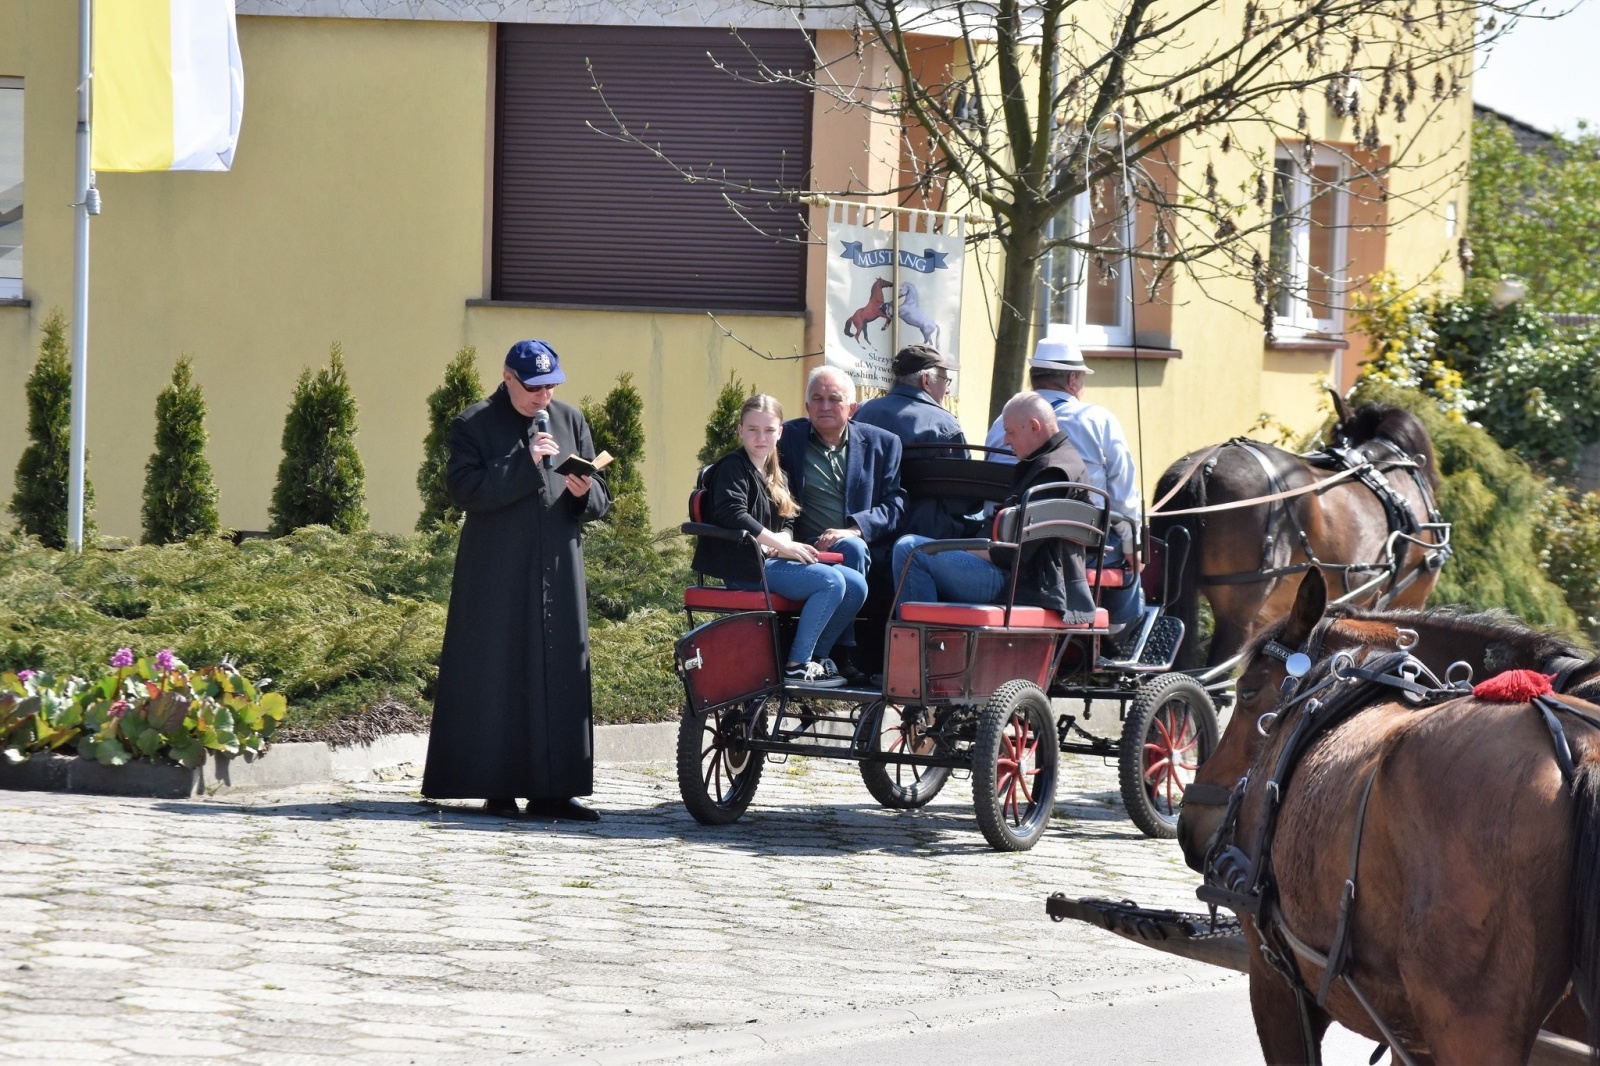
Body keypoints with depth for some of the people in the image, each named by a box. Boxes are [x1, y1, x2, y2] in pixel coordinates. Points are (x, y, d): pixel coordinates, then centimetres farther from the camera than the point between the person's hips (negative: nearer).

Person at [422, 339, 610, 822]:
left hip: (558, 571, 4)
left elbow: (599, 502, 14)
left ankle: (550, 790, 3)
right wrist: (524, 464, -20)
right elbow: (464, 488, -14)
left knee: (559, 675, 0)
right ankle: (498, 788, 0)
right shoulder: (475, 424, 1)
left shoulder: (570, 421, 13)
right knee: (499, 678, -4)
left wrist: (584, 493, -9)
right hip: (497, 577, -4)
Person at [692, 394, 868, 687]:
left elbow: (787, 523, 17)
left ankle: (817, 655, 3)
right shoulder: (733, 468, -5)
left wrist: (780, 540, -9)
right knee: (831, 582, -24)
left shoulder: (776, 477, 22)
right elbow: (732, 514, -20)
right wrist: (781, 544, -21)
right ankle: (796, 665, -20)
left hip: (772, 560, 9)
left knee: (856, 585, -5)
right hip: (746, 566, -9)